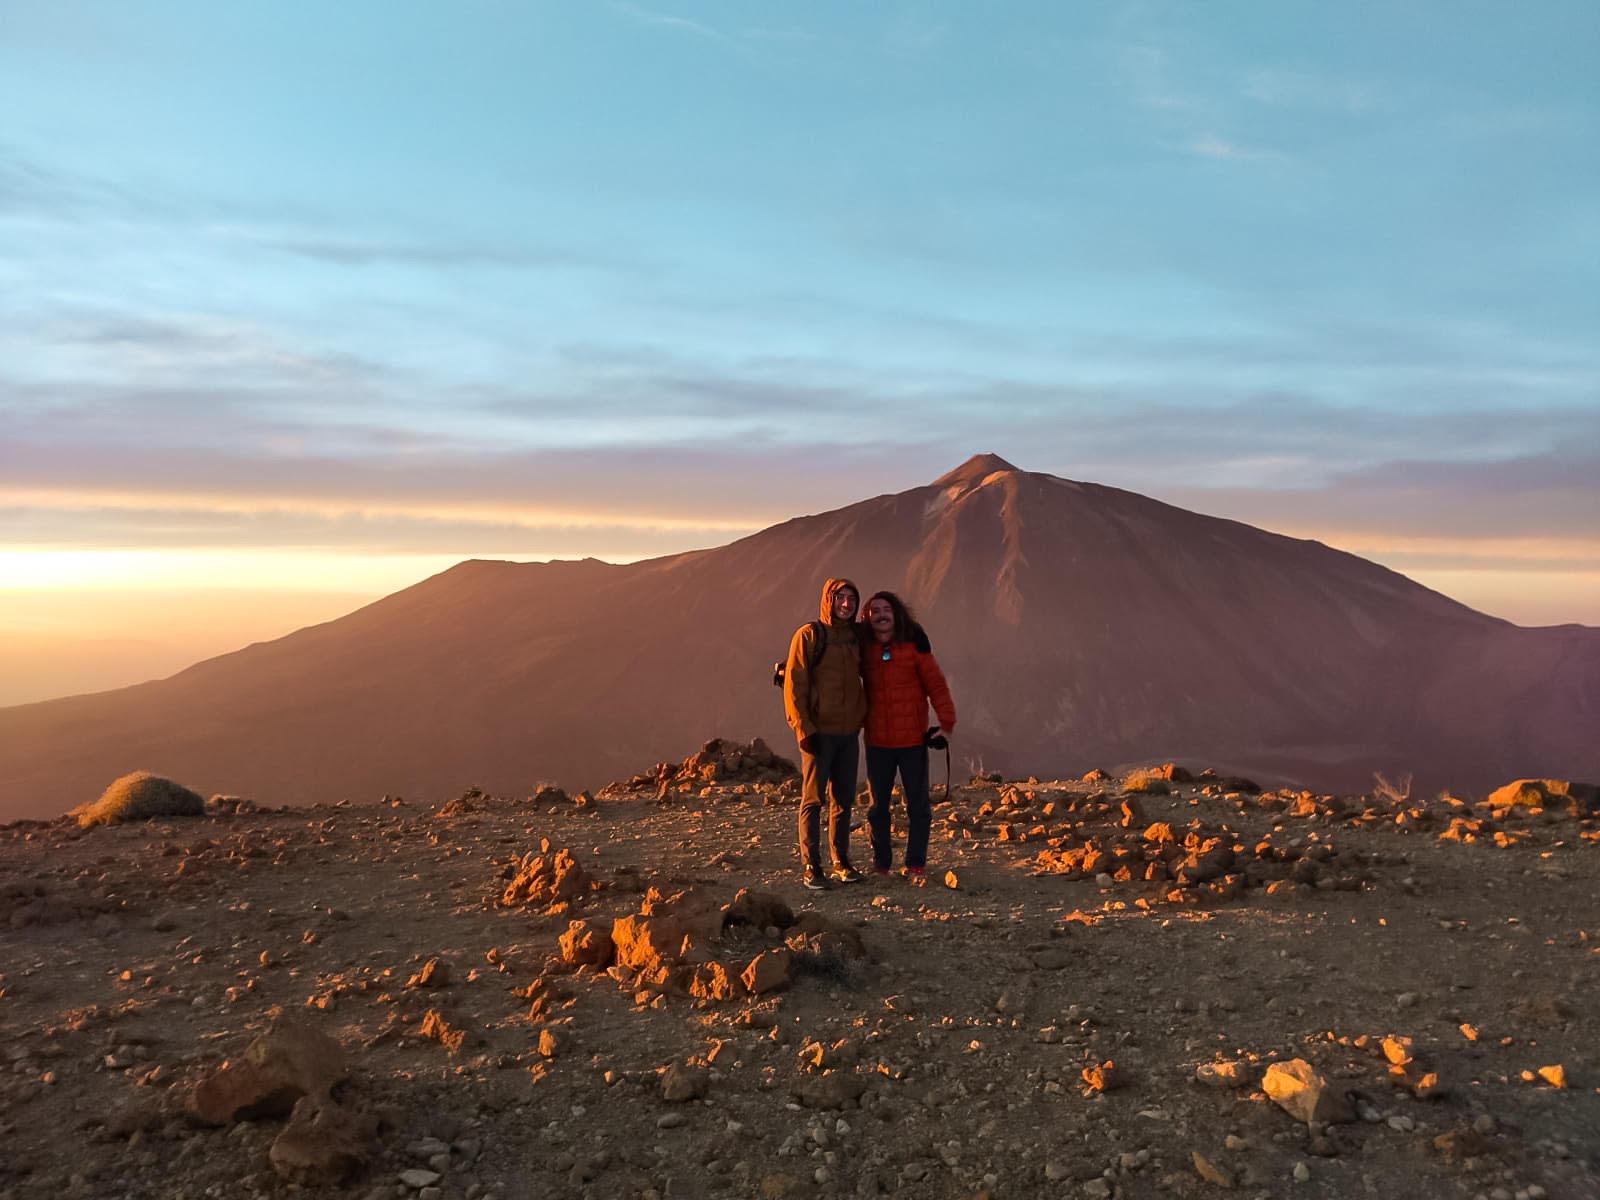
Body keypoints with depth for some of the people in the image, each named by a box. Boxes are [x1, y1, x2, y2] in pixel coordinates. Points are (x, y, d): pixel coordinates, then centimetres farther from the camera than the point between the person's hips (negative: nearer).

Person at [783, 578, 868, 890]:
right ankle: (811, 867, 6)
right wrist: (803, 729, -14)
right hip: (819, 733, -5)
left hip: (849, 733, 5)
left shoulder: (857, 637, 9)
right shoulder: (809, 635, -6)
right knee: (813, 800, -1)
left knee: (844, 799, 11)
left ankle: (841, 861, 22)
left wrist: (862, 718, 10)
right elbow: (794, 685, -10)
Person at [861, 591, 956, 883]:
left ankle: (915, 865, 16)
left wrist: (947, 722, -14)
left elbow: (936, 684, -6)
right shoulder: (863, 650, 1)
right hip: (877, 742, 2)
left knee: (917, 804, 5)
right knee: (878, 804, 11)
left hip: (913, 740, -2)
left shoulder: (914, 646, -6)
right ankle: (880, 864, 23)